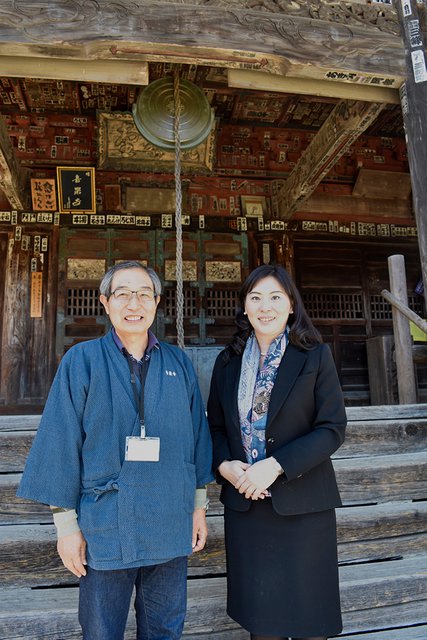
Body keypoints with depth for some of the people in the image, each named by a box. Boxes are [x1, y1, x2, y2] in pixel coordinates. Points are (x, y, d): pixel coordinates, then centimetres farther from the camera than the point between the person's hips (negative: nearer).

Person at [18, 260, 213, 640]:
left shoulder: (179, 364, 2)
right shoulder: (82, 361, -7)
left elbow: (198, 437, 6)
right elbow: (60, 445, -6)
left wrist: (199, 505, 7)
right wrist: (66, 522, -6)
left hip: (170, 525, 3)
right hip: (105, 528, -2)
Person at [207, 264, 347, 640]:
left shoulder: (315, 356, -5)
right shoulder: (228, 361, 6)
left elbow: (333, 428, -9)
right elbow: (216, 426, 10)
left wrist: (277, 465, -18)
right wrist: (224, 465, -9)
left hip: (302, 502, -2)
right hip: (245, 502, 3)